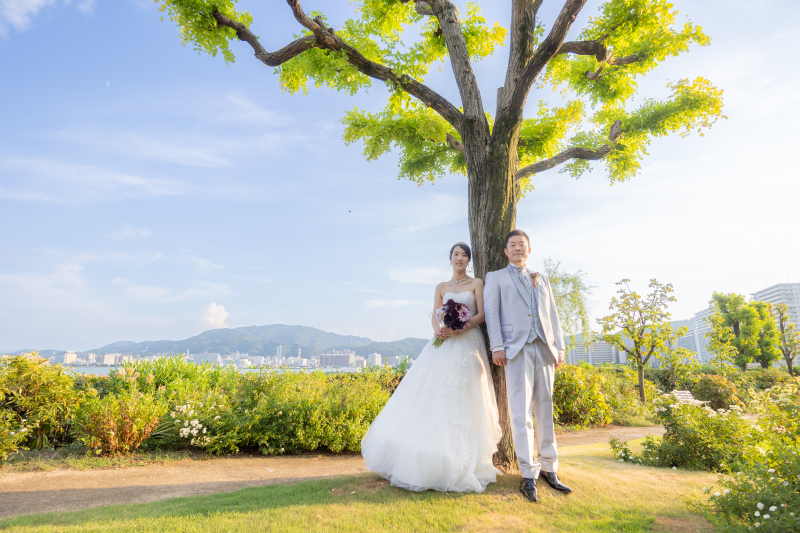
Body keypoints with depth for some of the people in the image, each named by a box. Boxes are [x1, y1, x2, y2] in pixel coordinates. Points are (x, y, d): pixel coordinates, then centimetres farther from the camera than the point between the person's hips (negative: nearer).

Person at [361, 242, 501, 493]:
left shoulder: (476, 283, 8)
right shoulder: (441, 288, 16)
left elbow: (481, 315, -2)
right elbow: (435, 317, 8)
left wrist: (457, 329, -16)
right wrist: (438, 330, -15)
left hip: (467, 343, -3)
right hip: (443, 344, 3)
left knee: (462, 400, -6)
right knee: (432, 394, -3)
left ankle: (460, 462, 3)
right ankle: (429, 457, 9)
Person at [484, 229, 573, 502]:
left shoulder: (541, 279, 24)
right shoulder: (496, 278, 13)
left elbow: (553, 314, 19)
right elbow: (492, 312, 1)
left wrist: (559, 347, 8)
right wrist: (497, 346, -10)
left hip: (544, 348, 4)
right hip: (517, 349, -4)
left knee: (545, 410, 8)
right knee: (521, 412, -7)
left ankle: (549, 468, 18)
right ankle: (529, 475, -1)